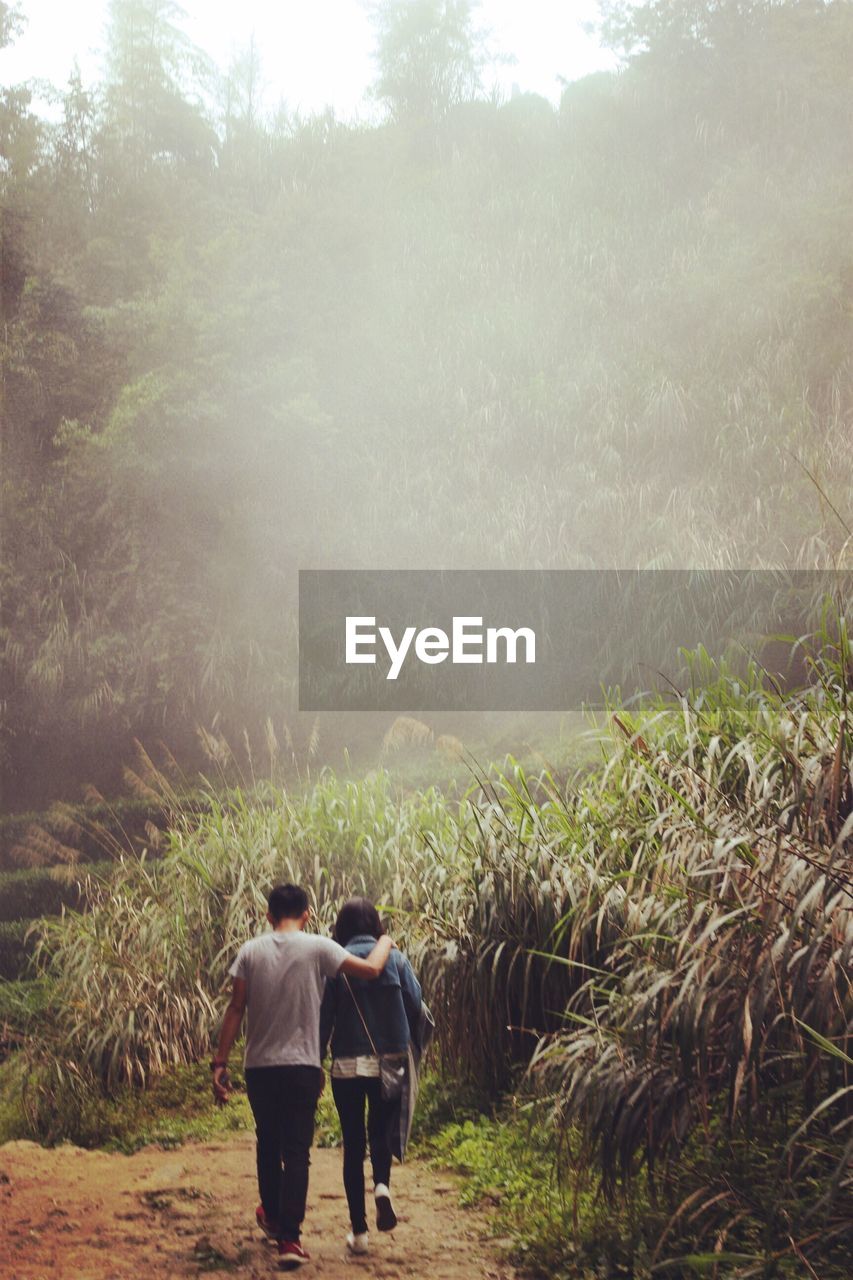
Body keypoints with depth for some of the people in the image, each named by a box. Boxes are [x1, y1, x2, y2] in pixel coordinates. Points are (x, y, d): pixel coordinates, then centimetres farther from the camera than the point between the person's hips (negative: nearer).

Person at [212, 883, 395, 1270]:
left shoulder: (251, 951, 1)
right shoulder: (317, 948, -6)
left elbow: (235, 1009, -2)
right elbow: (370, 970, -11)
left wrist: (220, 1063, 1)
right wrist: (385, 943, 10)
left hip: (259, 1066, 3)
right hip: (302, 1067, -2)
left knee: (268, 1144, 20)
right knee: (297, 1151, 0)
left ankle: (273, 1216, 38)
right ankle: (289, 1237, -8)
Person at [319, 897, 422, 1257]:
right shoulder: (396, 960, -1)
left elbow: (323, 1017, -6)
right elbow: (416, 1007, -2)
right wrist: (407, 1046, 14)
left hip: (347, 1065, -1)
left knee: (353, 1143, 7)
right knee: (381, 1130, 21)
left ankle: (359, 1231, 7)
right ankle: (382, 1184, -10)